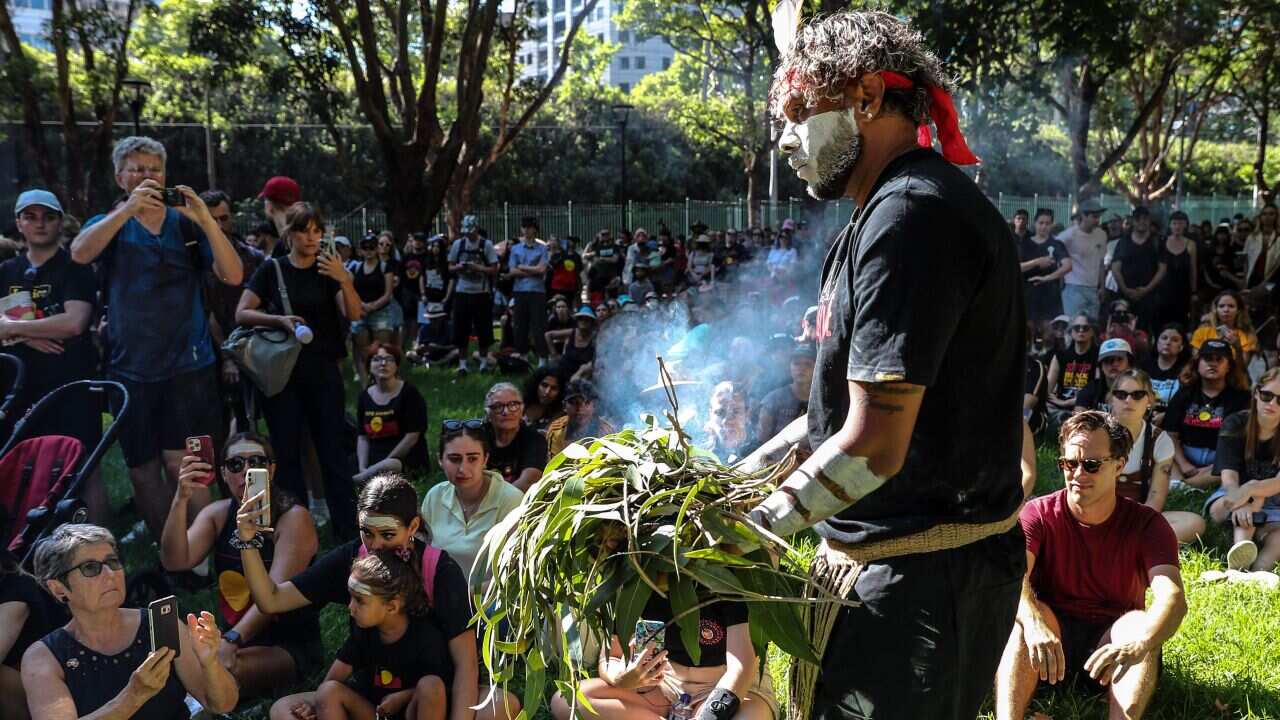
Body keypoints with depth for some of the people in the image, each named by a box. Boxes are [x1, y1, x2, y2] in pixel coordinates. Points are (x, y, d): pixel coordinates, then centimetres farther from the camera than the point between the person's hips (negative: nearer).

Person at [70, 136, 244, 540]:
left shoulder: (186, 224, 6)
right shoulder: (109, 224, 7)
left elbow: (233, 276, -6)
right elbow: (79, 254, -16)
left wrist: (206, 220, -18)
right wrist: (128, 209, -26)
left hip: (188, 366, -2)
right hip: (129, 370, 2)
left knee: (181, 465, -10)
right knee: (142, 473, 8)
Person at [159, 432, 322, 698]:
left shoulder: (293, 518, -13)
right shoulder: (217, 513, 4)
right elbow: (175, 562, -12)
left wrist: (231, 641, -36)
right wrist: (181, 499, -24)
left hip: (291, 645, -5)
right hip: (232, 635, 5)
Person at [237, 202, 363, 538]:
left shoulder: (328, 270, 5)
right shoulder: (272, 269, 3)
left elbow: (354, 314, -6)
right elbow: (242, 313, -2)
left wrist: (345, 280, -23)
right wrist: (280, 320, -18)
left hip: (323, 371, 0)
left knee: (332, 450, -3)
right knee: (287, 453, 4)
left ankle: (349, 529, 0)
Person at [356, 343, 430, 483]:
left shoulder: (409, 393, -6)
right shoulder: (365, 396, 11)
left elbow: (412, 437, -11)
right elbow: (363, 437, 9)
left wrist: (383, 464, -14)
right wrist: (363, 468, -7)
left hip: (408, 460, -4)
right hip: (374, 462, 4)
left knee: (387, 468, -36)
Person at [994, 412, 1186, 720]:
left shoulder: (1147, 525, -8)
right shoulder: (1039, 514, -7)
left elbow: (1173, 597, -25)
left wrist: (1138, 645, -47)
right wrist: (1033, 623, -49)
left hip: (1111, 641, 1)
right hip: (1050, 636, 0)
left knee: (1139, 623, -30)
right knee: (1026, 614, -32)